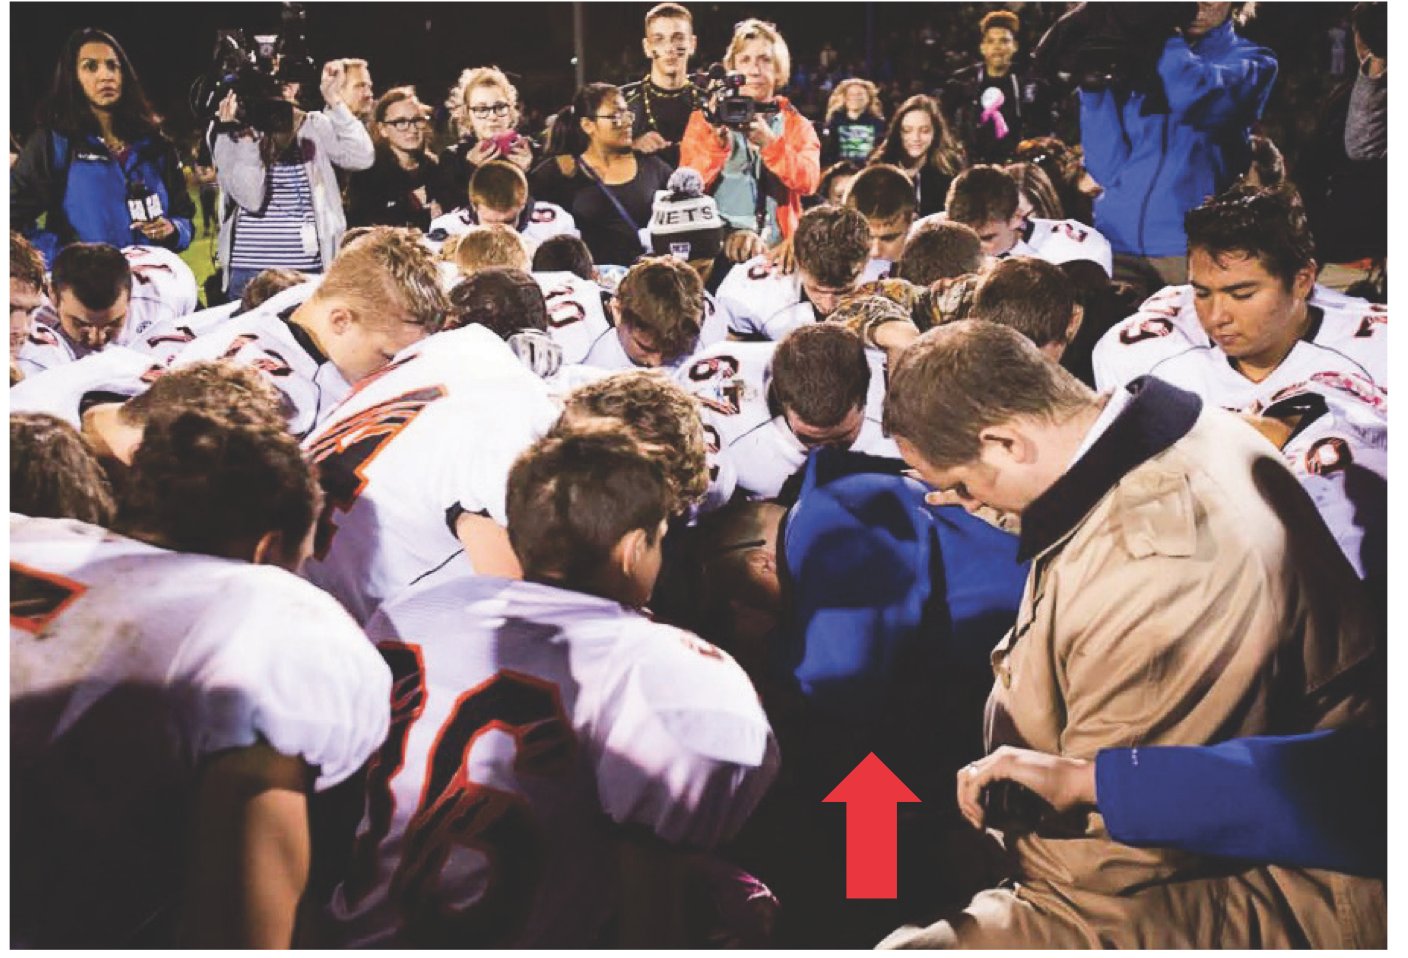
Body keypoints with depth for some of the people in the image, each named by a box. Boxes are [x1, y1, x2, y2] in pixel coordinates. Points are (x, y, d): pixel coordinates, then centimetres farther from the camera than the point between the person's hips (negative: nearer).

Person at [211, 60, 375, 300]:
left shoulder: (314, 126, 4)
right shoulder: (229, 134, -1)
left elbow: (363, 158, -10)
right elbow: (250, 199, -12)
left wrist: (335, 101, -9)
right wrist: (244, 138, -19)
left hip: (309, 268, 1)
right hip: (249, 270, -1)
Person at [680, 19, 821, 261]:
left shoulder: (796, 124, 13)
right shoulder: (705, 117, 10)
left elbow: (807, 182, -7)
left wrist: (769, 142, -20)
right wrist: (717, 141, -16)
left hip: (777, 249, 1)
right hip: (716, 247, -1)